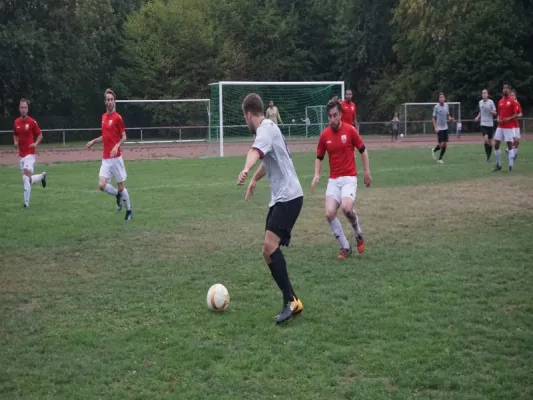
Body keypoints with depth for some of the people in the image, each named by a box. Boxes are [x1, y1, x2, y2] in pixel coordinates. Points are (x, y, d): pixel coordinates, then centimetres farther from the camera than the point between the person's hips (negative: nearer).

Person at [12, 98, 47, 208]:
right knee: (27, 179, 11)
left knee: (26, 178, -17)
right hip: (21, 155, 6)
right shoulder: (16, 122, 7)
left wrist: (36, 143, -15)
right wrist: (15, 142, 2)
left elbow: (40, 135, 2)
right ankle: (42, 176, 40)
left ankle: (26, 202, -12)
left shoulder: (32, 122, -7)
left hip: (29, 154, -6)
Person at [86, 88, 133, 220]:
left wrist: (116, 146, -23)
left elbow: (124, 137, -7)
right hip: (105, 158, 5)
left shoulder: (117, 117, -8)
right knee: (102, 185, -8)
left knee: (120, 185, 2)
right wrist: (93, 141, 14)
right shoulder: (103, 117, 12)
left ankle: (129, 210, 19)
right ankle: (118, 195, 20)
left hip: (116, 157, -5)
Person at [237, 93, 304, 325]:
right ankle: (292, 302, 12)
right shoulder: (269, 128, 19)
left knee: (270, 246, -23)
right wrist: (254, 180, 53)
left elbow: (256, 151, -37)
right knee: (269, 251, 8)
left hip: (288, 196, -10)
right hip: (279, 197, 10)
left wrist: (246, 170, -56)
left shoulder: (266, 129, -12)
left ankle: (290, 301, -19)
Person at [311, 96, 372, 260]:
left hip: (349, 177, -3)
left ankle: (358, 234, 5)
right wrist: (317, 175, -3)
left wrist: (367, 172, 4)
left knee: (346, 208, -27)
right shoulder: (324, 135, 1)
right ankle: (345, 247, 4)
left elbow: (363, 150, 5)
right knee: (329, 213, -13)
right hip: (333, 179, 3)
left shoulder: (350, 130, -7)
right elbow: (319, 157, 12)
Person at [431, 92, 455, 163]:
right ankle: (434, 150, 24)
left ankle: (440, 159, 16)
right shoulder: (436, 107, -9)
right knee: (441, 144, -8)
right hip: (439, 128, -5)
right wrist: (435, 127, -13)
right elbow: (434, 118, -4)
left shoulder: (446, 105, 4)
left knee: (445, 145, 2)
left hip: (445, 128, 5)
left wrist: (450, 118, -5)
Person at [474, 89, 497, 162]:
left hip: (490, 124, -1)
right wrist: (478, 117, 3)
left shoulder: (491, 102, -6)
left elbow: (495, 113, -3)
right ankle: (488, 156, -11)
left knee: (490, 141, 7)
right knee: (485, 139, -17)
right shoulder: (480, 102, 5)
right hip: (483, 124, 1)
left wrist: (492, 112, -25)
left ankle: (489, 156, 21)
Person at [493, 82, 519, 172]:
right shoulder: (500, 101, 12)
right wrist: (498, 120, -1)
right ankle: (498, 165, 13)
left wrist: (509, 119, -22)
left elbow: (516, 115, -7)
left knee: (510, 145, -4)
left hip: (509, 127, -6)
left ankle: (511, 166, 0)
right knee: (496, 145, 2)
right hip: (500, 127, 6)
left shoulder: (512, 101, -5)